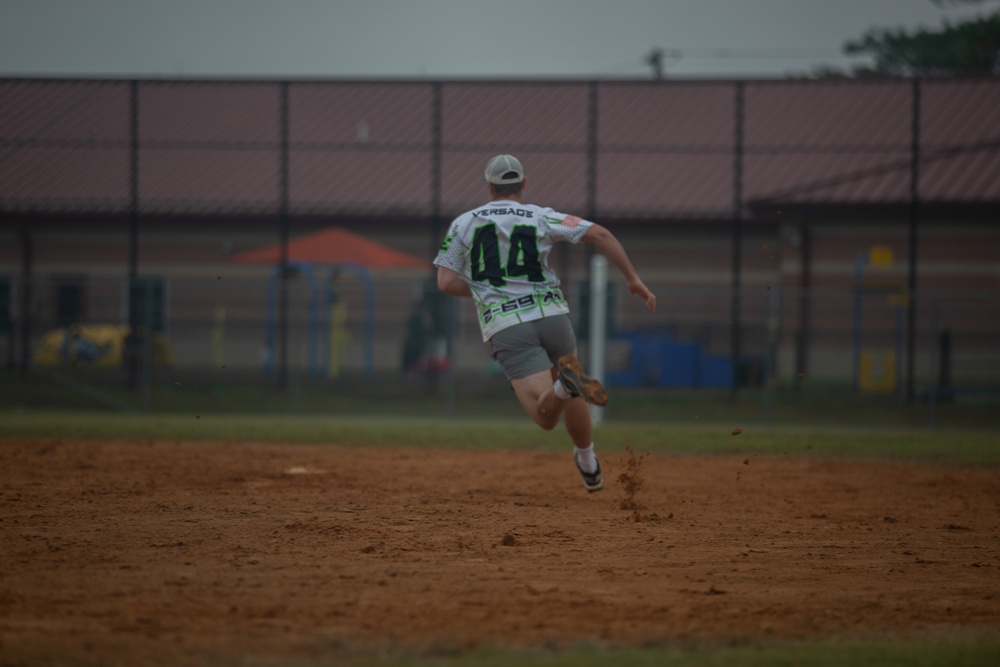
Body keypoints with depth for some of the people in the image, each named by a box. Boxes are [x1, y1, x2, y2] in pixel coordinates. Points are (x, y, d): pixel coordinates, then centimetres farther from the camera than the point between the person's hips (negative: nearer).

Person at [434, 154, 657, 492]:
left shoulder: (463, 224, 9)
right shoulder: (541, 217, 8)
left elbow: (446, 282, 5)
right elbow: (598, 234, -1)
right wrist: (634, 280, 4)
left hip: (506, 328, -2)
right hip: (552, 315, 2)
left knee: (546, 417, -9)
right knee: (571, 396, 29)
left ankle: (565, 384, -39)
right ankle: (589, 465, 33)